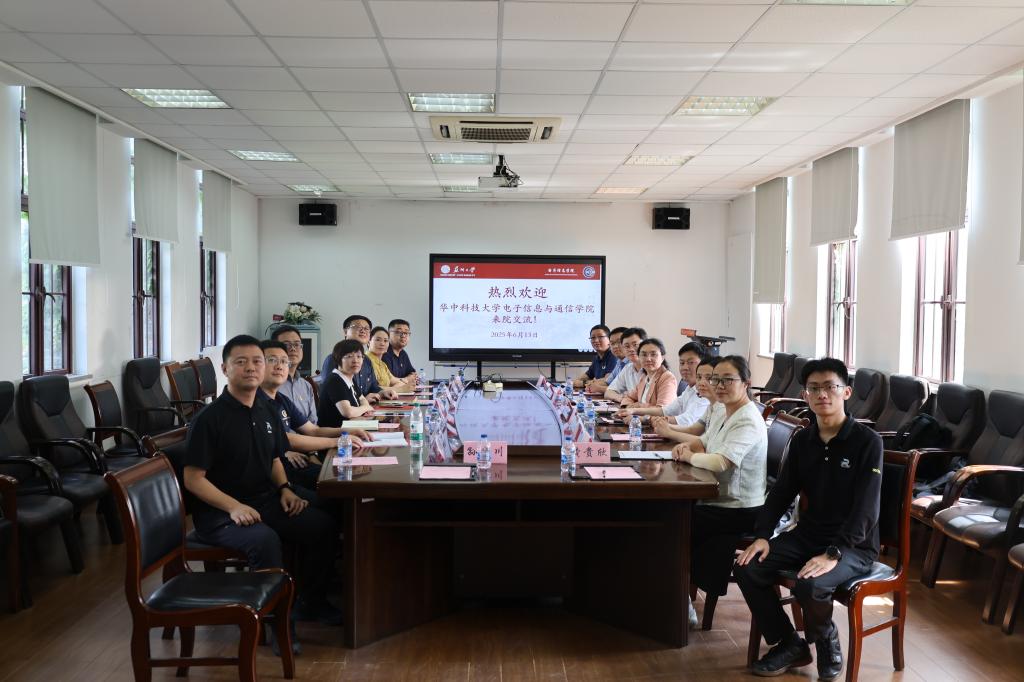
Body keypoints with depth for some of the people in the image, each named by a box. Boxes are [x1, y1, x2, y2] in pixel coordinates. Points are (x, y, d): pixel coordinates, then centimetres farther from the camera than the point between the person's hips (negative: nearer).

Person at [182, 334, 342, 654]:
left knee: (324, 526, -9)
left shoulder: (266, 411, 9)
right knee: (264, 539, -35)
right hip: (218, 511, -7)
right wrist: (234, 507, -25)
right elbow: (193, 478, -14)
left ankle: (309, 603, 12)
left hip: (265, 499, 7)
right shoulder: (210, 418, -13)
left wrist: (285, 489, 2)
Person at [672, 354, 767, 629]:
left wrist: (690, 456, -15)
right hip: (718, 501, 9)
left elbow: (720, 462, -33)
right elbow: (703, 444, 20)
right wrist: (687, 447, -3)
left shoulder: (748, 422, -21)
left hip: (739, 511, -9)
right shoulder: (724, 414, 10)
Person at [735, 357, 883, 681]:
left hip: (854, 544, -6)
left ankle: (826, 643, 2)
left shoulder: (867, 442, -14)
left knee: (810, 585, -33)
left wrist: (832, 554, -30)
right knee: (747, 568, -13)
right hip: (807, 534, 6)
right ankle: (789, 644, 7)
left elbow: (865, 509, -20)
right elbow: (782, 492, 8)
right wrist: (762, 535, -8)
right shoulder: (802, 440, 4)